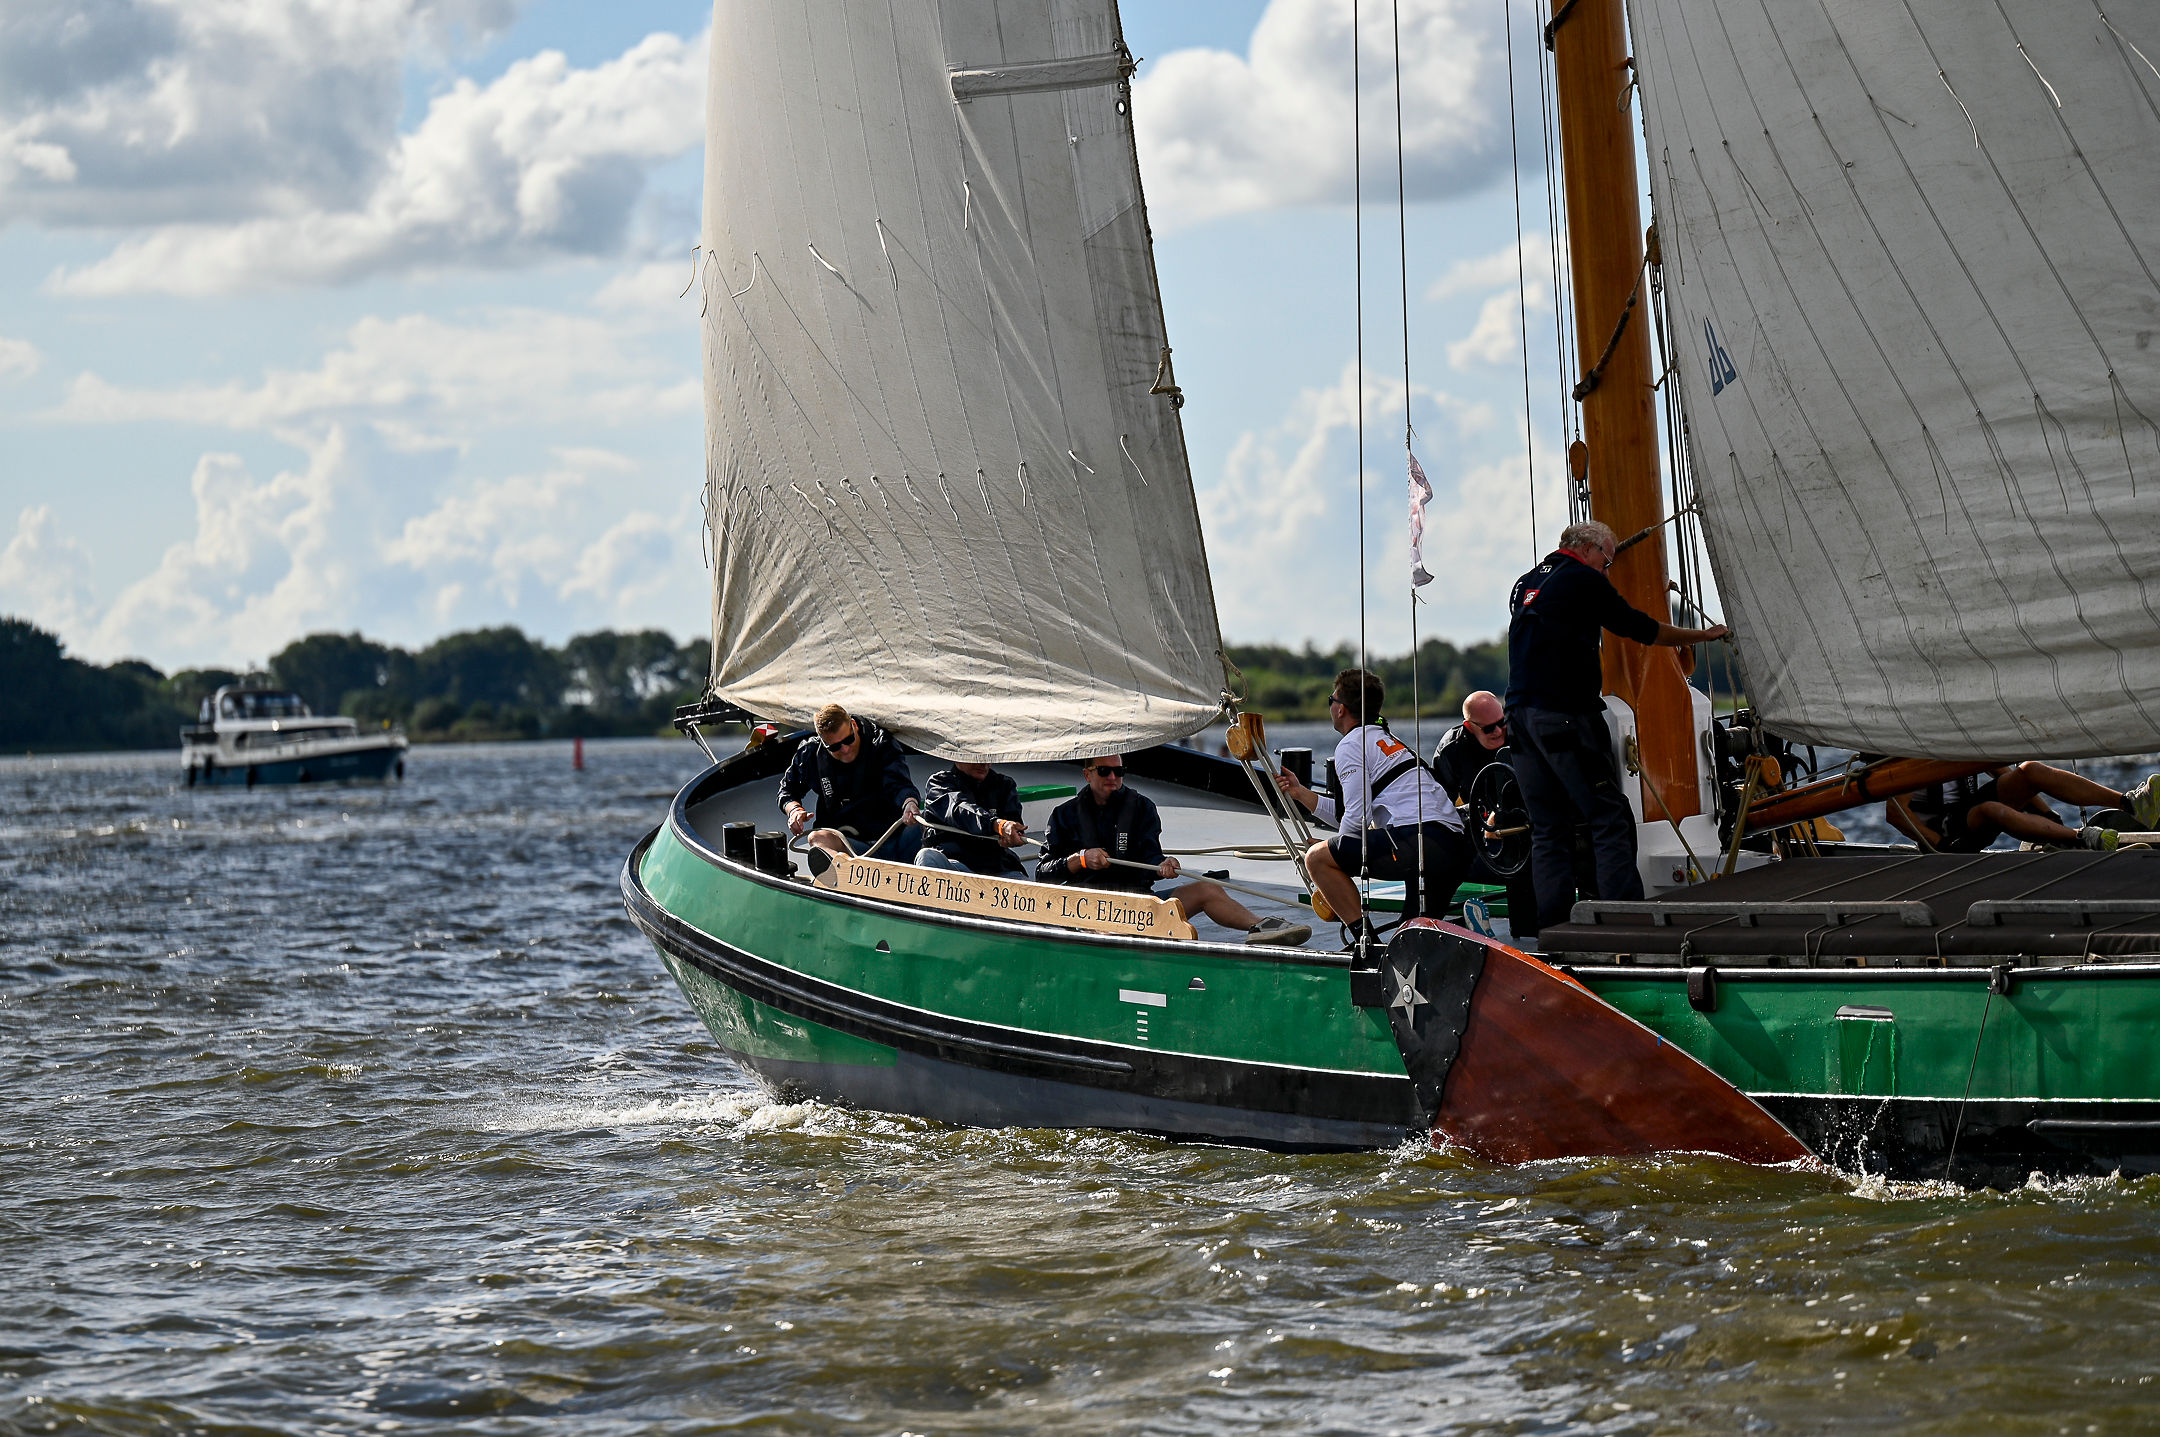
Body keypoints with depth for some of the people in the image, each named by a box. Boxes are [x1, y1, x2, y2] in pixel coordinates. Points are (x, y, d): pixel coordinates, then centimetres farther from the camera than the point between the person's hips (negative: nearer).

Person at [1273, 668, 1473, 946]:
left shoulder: (1352, 744, 2)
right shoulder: (1389, 741, 32)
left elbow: (1357, 818, -7)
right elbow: (1353, 814, 33)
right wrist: (1301, 793, 36)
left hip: (1418, 838, -9)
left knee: (1317, 857, -1)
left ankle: (1367, 941, -8)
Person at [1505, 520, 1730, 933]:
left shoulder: (1524, 584, 20)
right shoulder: (1583, 581, -2)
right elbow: (1640, 628, 6)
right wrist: (1702, 635, 20)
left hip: (1520, 715, 7)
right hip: (1566, 714, -7)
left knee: (1548, 829, 8)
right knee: (1610, 820, -6)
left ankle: (1552, 926, 1)